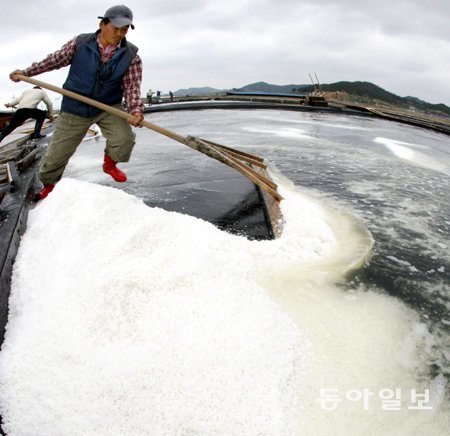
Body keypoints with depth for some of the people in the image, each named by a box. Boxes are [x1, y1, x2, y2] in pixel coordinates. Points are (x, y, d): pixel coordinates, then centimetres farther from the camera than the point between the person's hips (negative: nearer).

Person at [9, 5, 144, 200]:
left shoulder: (131, 56, -10)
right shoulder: (79, 43, -8)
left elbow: (131, 87, -14)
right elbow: (55, 60, 5)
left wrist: (136, 110, -33)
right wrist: (26, 72, 11)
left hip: (108, 108, 0)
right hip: (75, 109, 1)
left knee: (124, 138, -28)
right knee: (56, 153, 6)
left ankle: (109, 163, 7)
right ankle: (48, 185, 36)